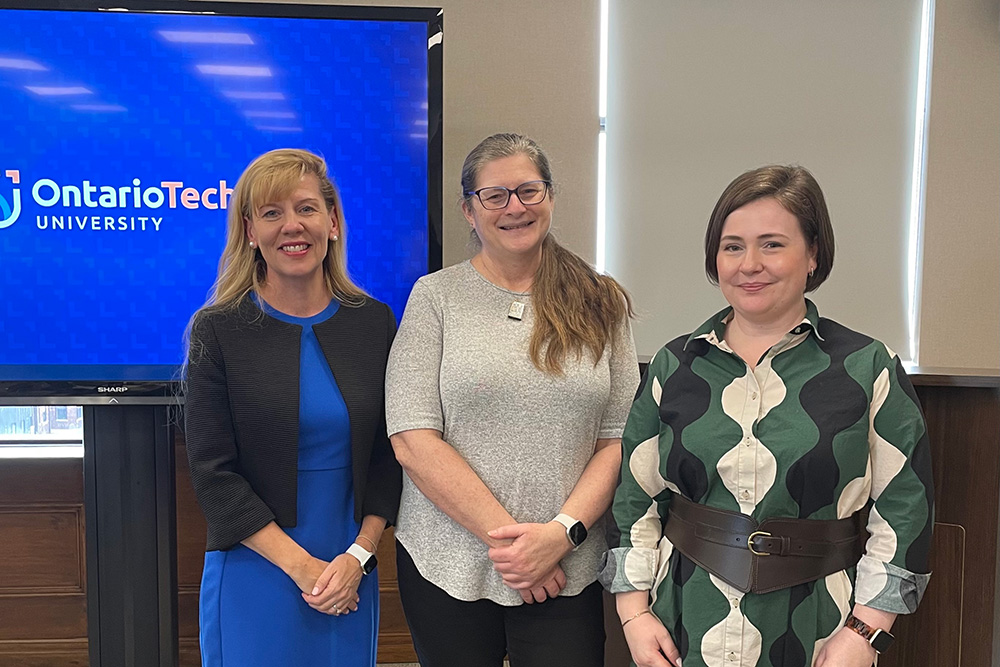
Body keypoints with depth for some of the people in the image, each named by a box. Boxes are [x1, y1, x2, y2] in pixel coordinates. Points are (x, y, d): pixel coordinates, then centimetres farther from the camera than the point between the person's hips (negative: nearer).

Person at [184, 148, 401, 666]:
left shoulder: (375, 322, 1)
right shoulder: (217, 330, -6)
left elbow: (389, 454, 3)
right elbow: (213, 473, -8)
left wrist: (358, 556, -8)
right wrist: (302, 566, -13)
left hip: (352, 578, 3)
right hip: (254, 575, -2)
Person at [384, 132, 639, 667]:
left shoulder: (600, 303, 4)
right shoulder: (436, 296, -1)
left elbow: (619, 439, 1)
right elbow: (413, 440, -9)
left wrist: (562, 532, -12)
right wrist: (502, 535, -13)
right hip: (447, 565, 0)